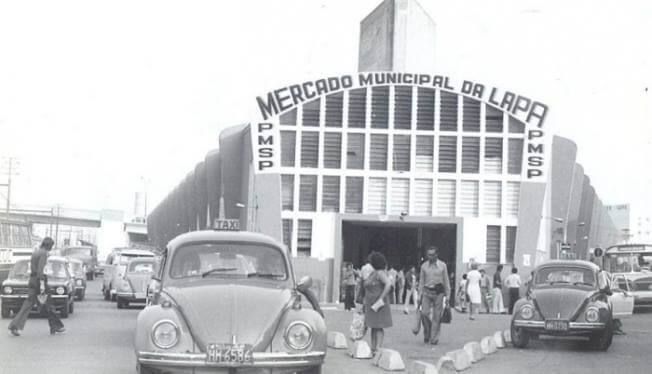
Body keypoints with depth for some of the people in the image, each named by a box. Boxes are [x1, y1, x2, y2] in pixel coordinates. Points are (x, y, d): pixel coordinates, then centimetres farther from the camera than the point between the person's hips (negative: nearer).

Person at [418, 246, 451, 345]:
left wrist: (447, 295, 4)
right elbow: (421, 281, 11)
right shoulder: (424, 266, 7)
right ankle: (426, 336, 12)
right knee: (425, 313, -6)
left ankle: (434, 338, 4)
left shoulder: (442, 265, 3)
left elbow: (446, 281, 7)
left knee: (437, 316, -1)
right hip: (427, 292, 1)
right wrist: (420, 295, 8)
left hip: (439, 292, -1)